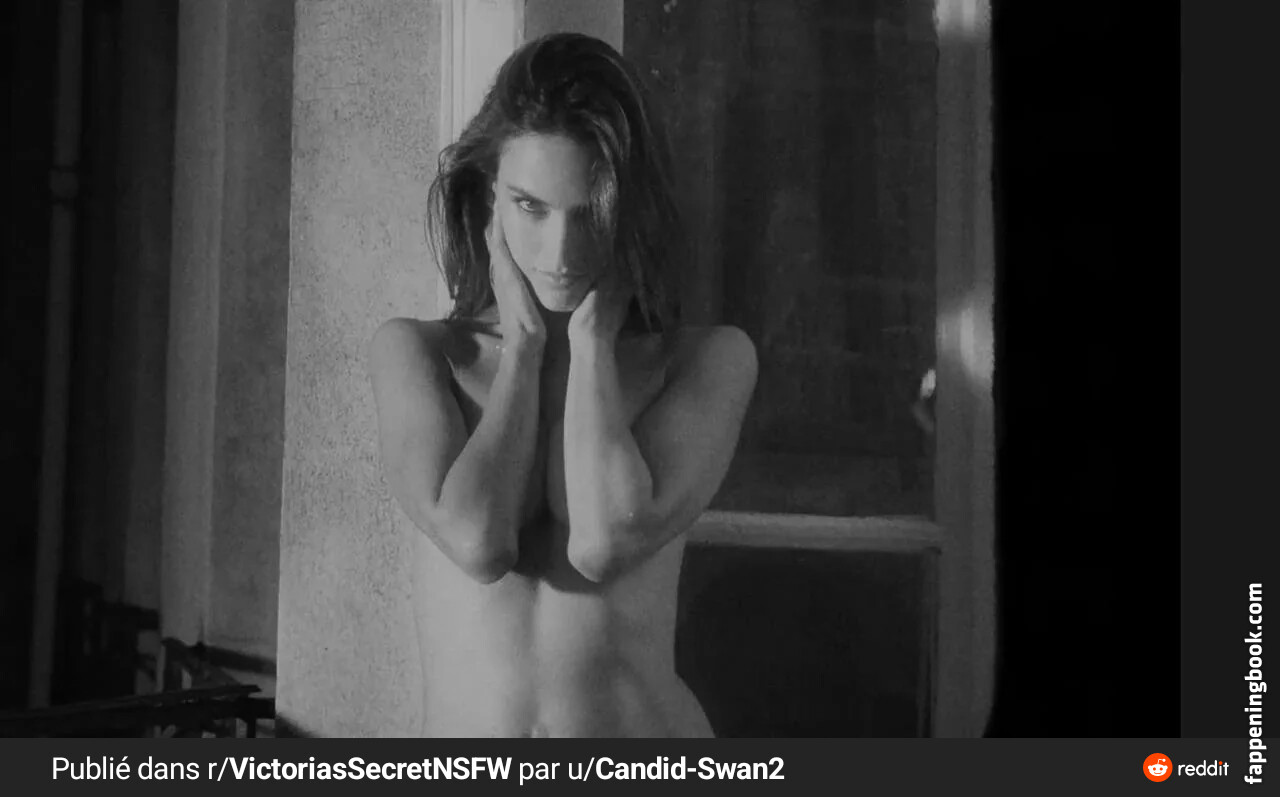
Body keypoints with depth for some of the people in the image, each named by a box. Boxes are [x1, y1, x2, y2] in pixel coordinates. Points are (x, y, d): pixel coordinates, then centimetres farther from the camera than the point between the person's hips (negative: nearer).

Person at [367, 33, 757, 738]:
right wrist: (523, 342, -2)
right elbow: (476, 542, -10)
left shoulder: (711, 359, 1)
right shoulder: (412, 351, 4)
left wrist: (591, 335, -4)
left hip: (646, 723, -1)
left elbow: (607, 541, -12)